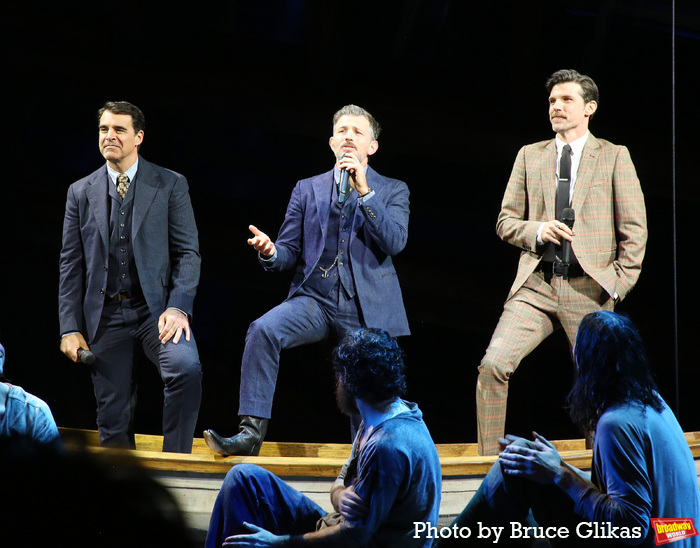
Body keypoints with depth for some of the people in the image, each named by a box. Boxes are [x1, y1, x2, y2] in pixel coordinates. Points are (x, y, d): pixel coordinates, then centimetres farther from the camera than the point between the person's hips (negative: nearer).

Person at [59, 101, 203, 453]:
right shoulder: (81, 192, 11)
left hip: (156, 308, -2)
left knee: (186, 367, -29)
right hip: (104, 315, 2)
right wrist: (70, 329, 2)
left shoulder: (171, 185, 4)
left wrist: (178, 308, -15)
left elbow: (188, 252, 0)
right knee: (113, 422, 1)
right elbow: (71, 265, 10)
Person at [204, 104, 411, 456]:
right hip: (315, 300, 1)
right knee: (263, 330, -27)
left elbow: (395, 241, -9)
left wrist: (364, 190, -15)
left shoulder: (393, 191, 9)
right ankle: (251, 433, -30)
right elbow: (289, 253, 10)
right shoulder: (307, 189, 14)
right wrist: (270, 253, -14)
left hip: (366, 308, -1)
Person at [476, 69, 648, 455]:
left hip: (589, 290, -2)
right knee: (493, 365, -15)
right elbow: (506, 222, 15)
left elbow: (634, 230, 5)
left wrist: (618, 284, -4)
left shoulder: (614, 157, 7)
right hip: (536, 286, 2)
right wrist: (537, 230, -6)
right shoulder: (529, 156, 15)